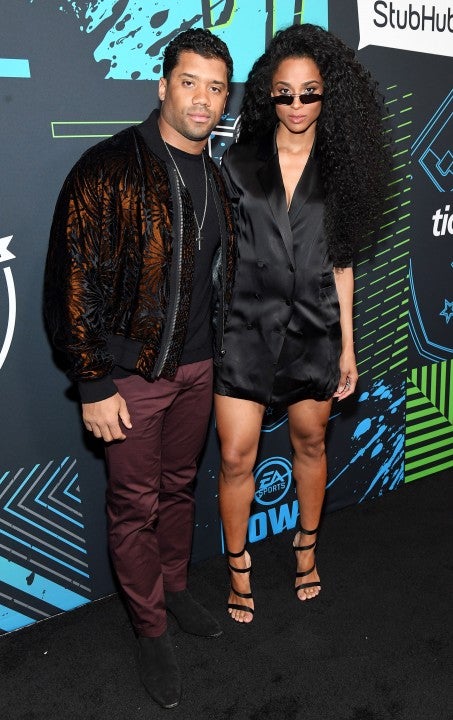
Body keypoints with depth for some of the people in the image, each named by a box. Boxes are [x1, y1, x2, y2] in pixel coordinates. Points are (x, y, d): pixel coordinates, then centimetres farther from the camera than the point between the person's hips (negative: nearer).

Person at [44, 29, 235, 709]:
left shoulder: (215, 177, 8)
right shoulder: (110, 168, -14)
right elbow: (72, 280, -16)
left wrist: (219, 354, 17)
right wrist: (94, 384, -16)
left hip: (197, 366, 6)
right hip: (131, 373, -6)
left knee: (180, 486, 20)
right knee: (136, 504, 7)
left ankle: (175, 586, 42)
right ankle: (151, 628, 27)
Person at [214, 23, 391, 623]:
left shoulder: (339, 168, 4)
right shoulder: (239, 162, 0)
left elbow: (340, 262, 6)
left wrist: (347, 347, 4)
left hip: (313, 329, 2)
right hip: (245, 325, -1)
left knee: (310, 443, 15)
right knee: (236, 457, 0)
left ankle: (307, 548, 39)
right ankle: (239, 568, 22)